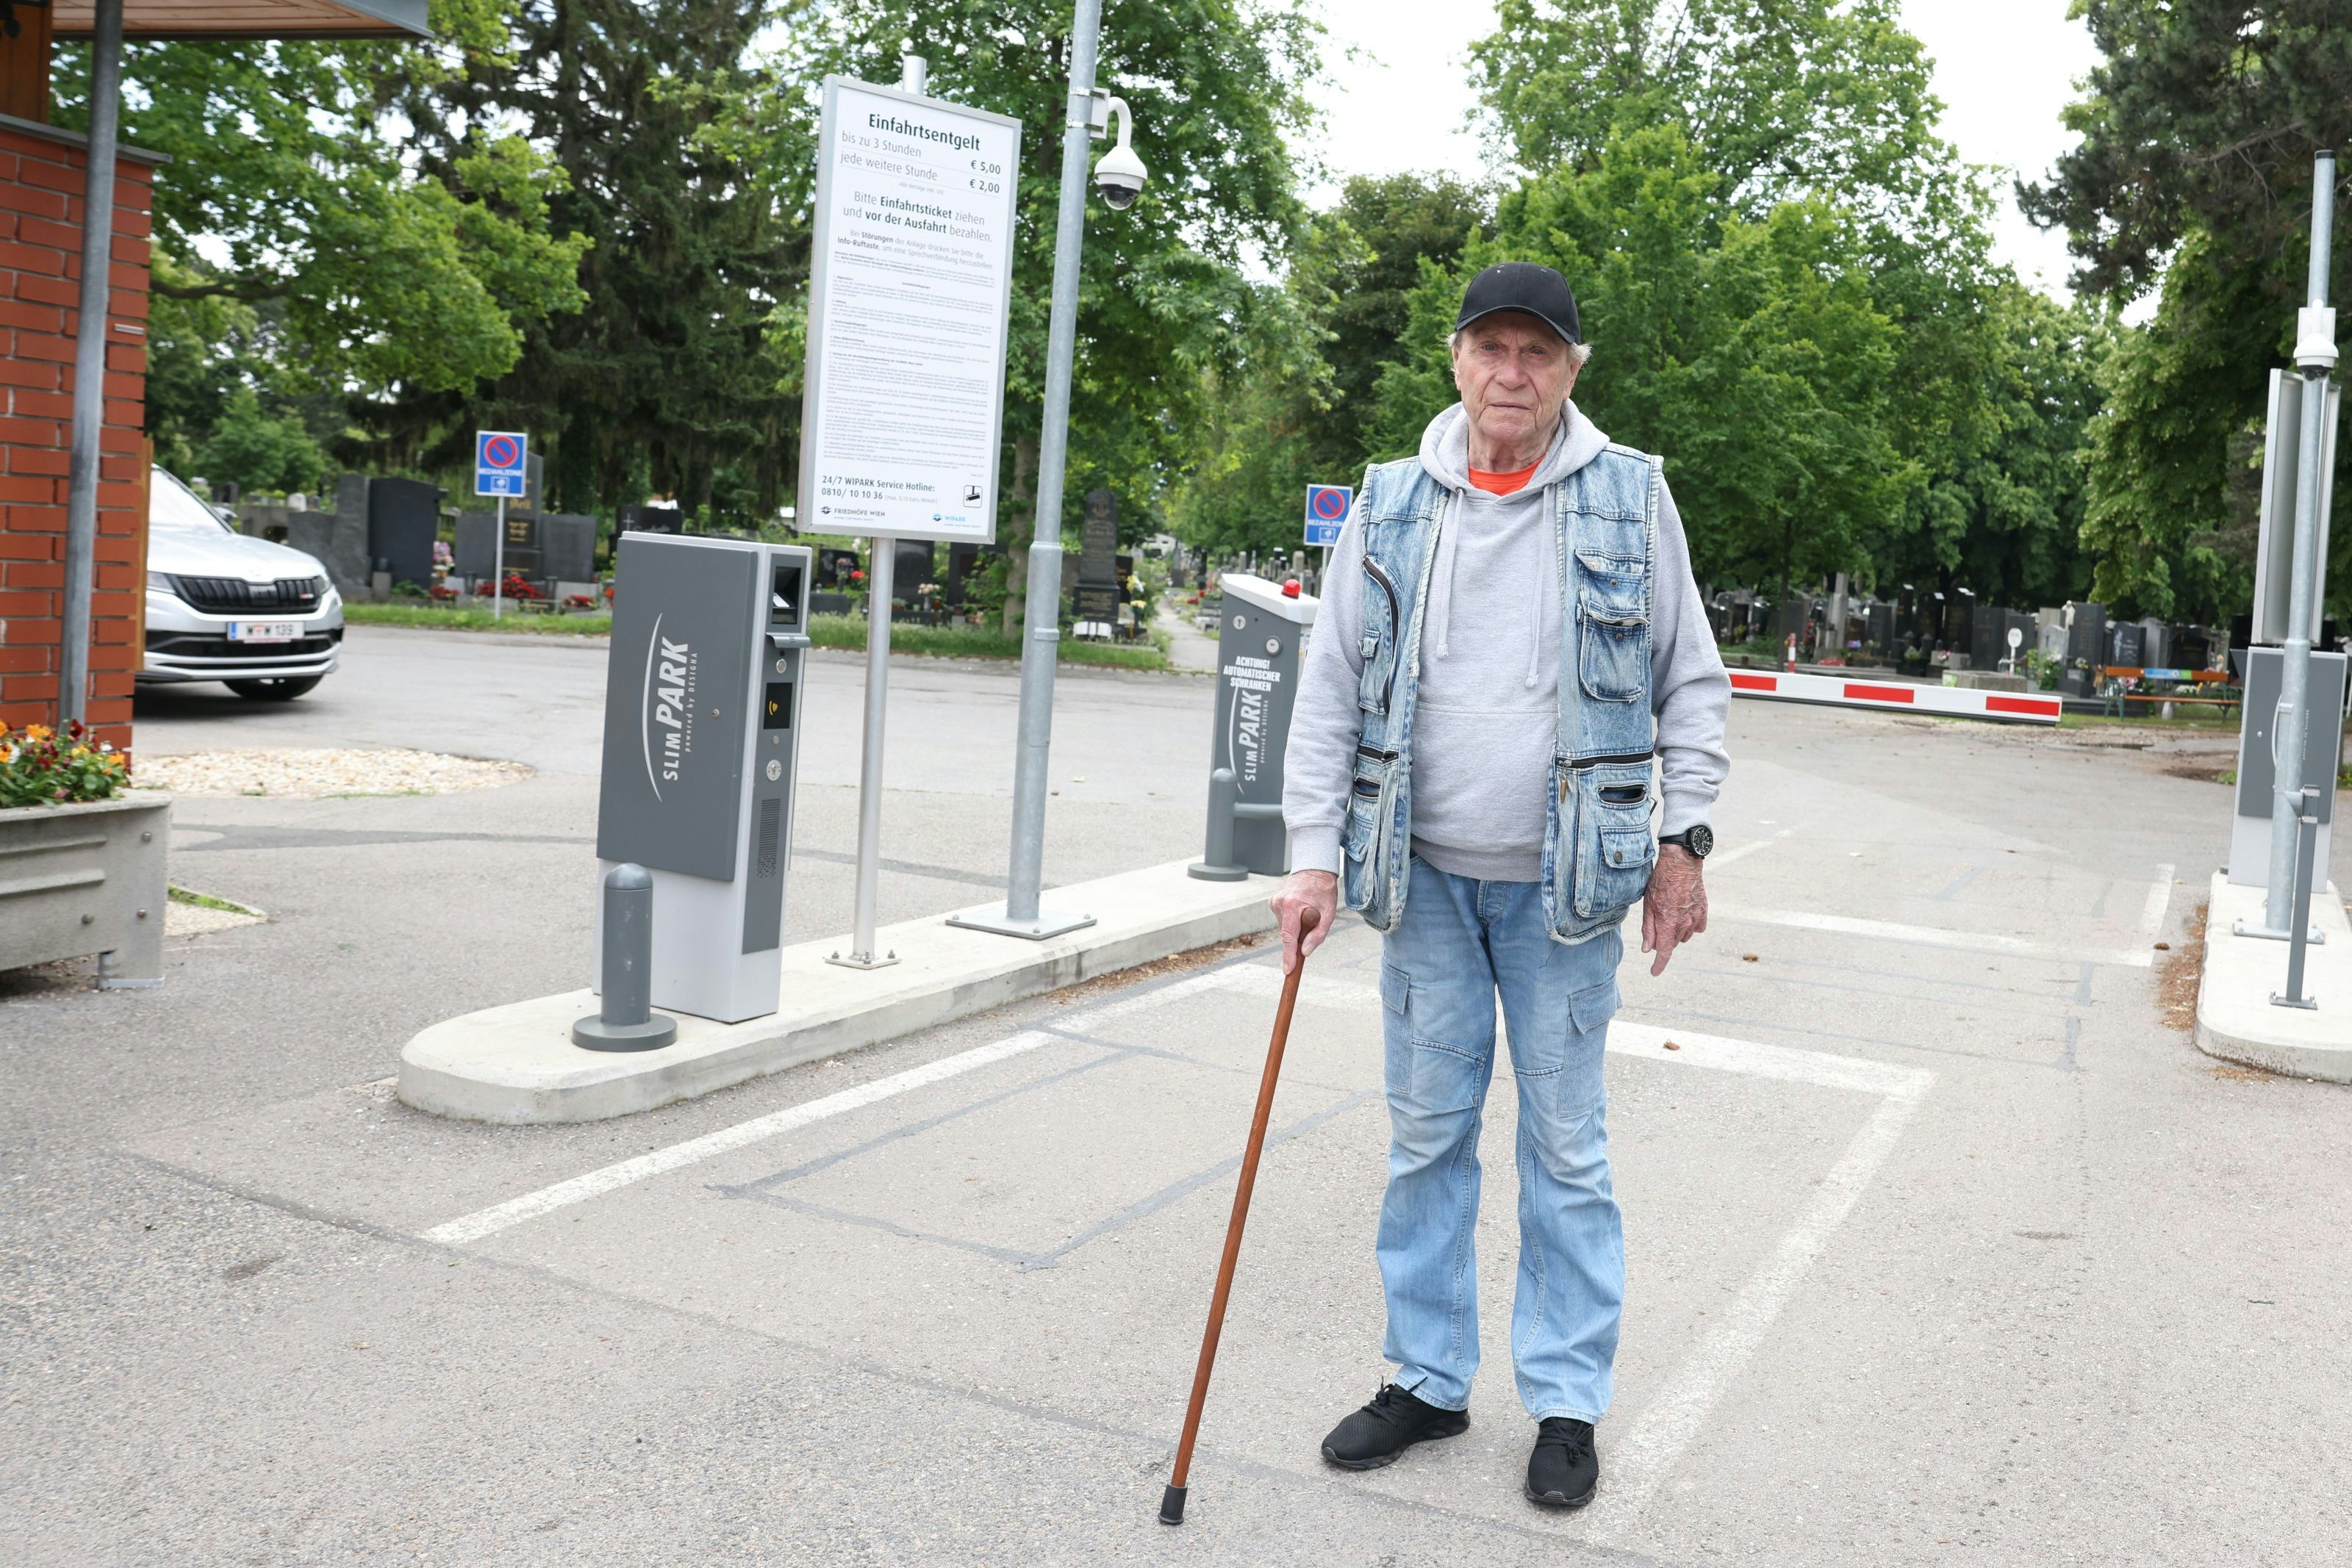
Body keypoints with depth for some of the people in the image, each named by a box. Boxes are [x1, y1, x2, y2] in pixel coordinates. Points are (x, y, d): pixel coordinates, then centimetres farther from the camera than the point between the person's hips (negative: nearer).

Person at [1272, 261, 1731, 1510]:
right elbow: (1330, 692, 4)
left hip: (1564, 882, -2)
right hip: (1423, 874, 2)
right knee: (1426, 1136, 10)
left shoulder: (1629, 496, 0)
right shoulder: (1391, 504, 4)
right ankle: (1428, 1378, 26)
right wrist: (1315, 856, -2)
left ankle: (1567, 1403, 21)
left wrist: (1684, 838, -3)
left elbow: (1691, 682, 5)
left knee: (1565, 1147, 6)